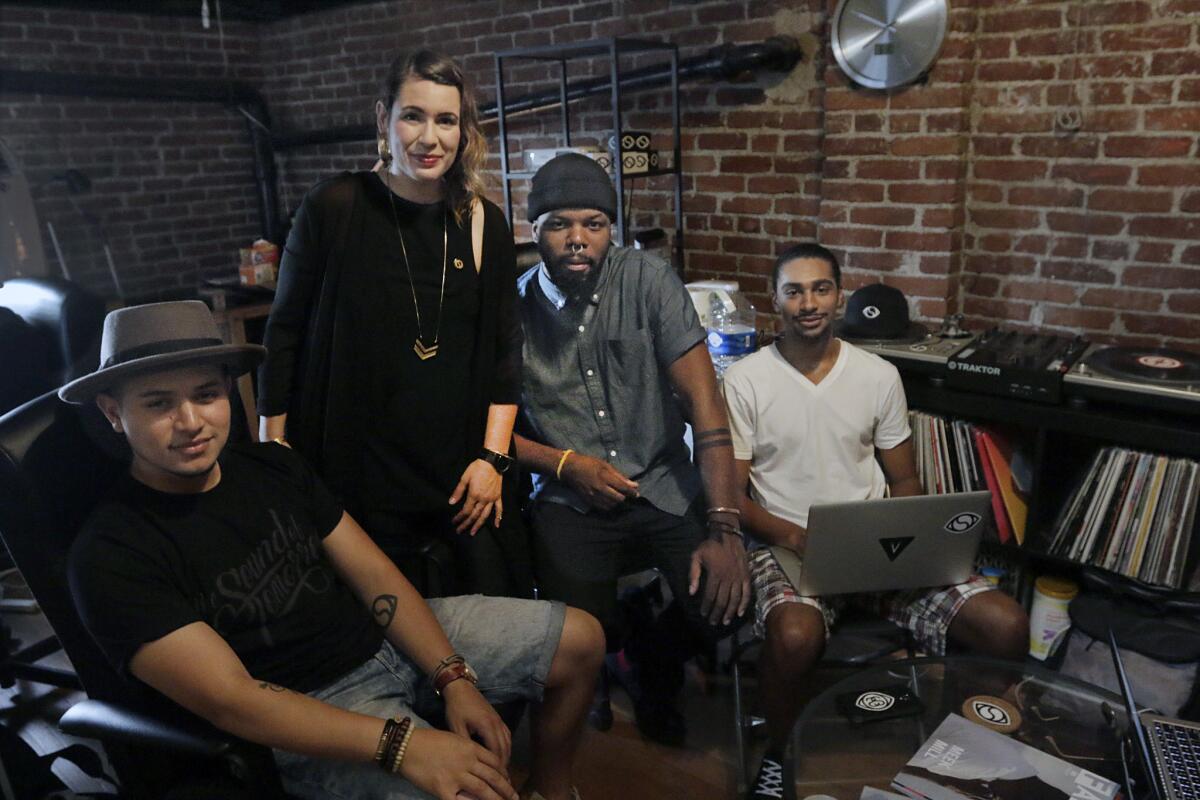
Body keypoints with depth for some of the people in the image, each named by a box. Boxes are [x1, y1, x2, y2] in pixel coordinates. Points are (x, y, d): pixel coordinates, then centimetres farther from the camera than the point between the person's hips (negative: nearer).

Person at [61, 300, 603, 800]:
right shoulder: (110, 556, -15)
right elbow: (231, 700, -22)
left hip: (388, 635, 7)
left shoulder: (272, 465, 3)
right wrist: (400, 743, -31)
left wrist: (454, 678, -11)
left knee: (580, 640, 6)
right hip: (310, 715, -6)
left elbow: (374, 573, 1)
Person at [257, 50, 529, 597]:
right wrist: (272, 452, 0)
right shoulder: (334, 208, -6)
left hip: (463, 466, 3)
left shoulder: (484, 224, 2)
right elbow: (285, 333, 1)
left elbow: (505, 348, 6)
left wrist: (493, 456, 0)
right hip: (356, 465, -2)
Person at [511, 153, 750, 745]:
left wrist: (724, 529, -19)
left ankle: (651, 663, 20)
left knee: (726, 600, -18)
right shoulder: (511, 309, -3)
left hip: (664, 490, 1)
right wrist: (566, 463, -12)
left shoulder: (647, 281, -6)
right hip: (570, 502, 0)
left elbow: (702, 397, -12)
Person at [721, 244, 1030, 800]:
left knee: (1007, 627, -14)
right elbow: (731, 494, -5)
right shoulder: (744, 381, -5)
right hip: (786, 544, -3)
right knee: (795, 636, -37)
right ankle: (780, 754, -3)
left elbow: (904, 480, 12)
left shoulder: (879, 376, 6)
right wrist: (796, 537, -21)